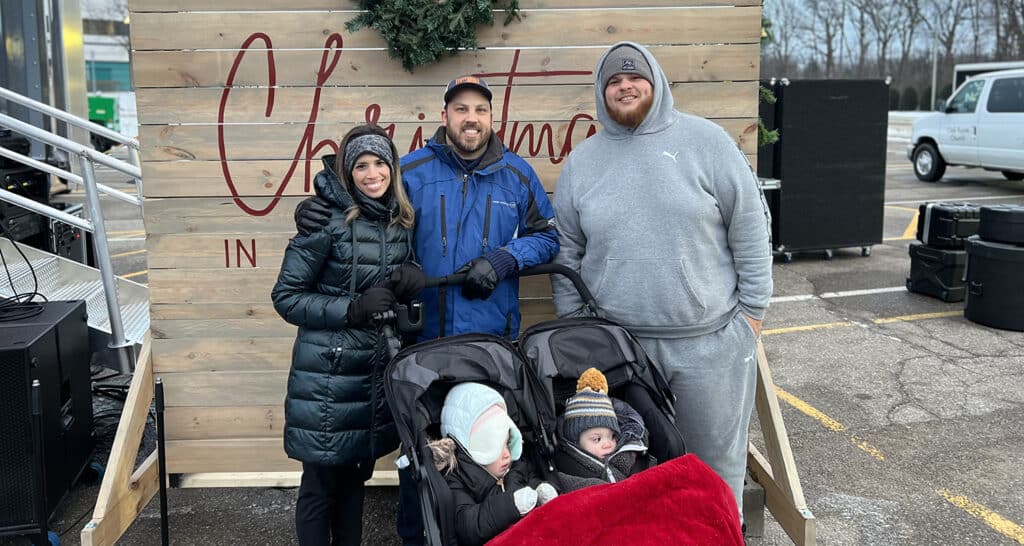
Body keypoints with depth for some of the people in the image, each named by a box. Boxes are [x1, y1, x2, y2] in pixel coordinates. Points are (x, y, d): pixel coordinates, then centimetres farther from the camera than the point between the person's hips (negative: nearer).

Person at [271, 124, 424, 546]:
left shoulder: (400, 221, 6)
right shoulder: (327, 219, -12)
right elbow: (285, 296, -11)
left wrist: (412, 279, -6)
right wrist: (352, 309, -20)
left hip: (377, 372, 6)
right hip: (329, 374, -5)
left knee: (355, 476, 18)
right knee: (320, 483, 5)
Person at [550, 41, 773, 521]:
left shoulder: (704, 140, -1)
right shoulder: (581, 161, 7)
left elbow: (750, 227, 0)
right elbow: (567, 253, 10)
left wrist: (752, 307, -2)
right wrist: (572, 323, 7)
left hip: (711, 339, -2)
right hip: (617, 343, 2)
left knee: (716, 457, 10)